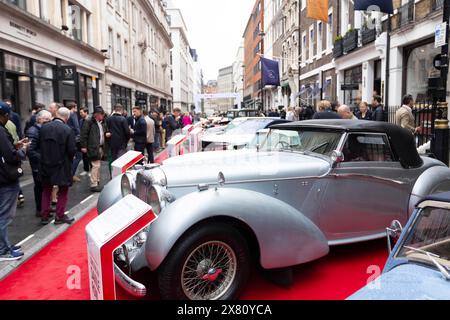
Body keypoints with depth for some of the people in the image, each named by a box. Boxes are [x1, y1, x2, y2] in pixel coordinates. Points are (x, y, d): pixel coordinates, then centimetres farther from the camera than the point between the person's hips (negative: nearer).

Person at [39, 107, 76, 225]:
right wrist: (70, 157, 4)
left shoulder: (44, 128, -5)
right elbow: (72, 150, -17)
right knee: (63, 190, 13)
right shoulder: (67, 130, -18)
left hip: (46, 164, 4)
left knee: (46, 190, 19)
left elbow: (40, 145, 3)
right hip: (62, 166, -4)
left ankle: (45, 216, 24)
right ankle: (60, 216, 18)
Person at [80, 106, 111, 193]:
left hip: (101, 147, 8)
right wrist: (83, 146, -13)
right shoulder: (89, 122, -8)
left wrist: (107, 134, 5)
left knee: (98, 166, 14)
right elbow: (84, 134, -10)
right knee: (96, 165, -10)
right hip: (93, 147, -7)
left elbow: (106, 131, 29)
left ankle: (97, 182, 25)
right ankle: (93, 185, -4)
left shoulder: (103, 122, 14)